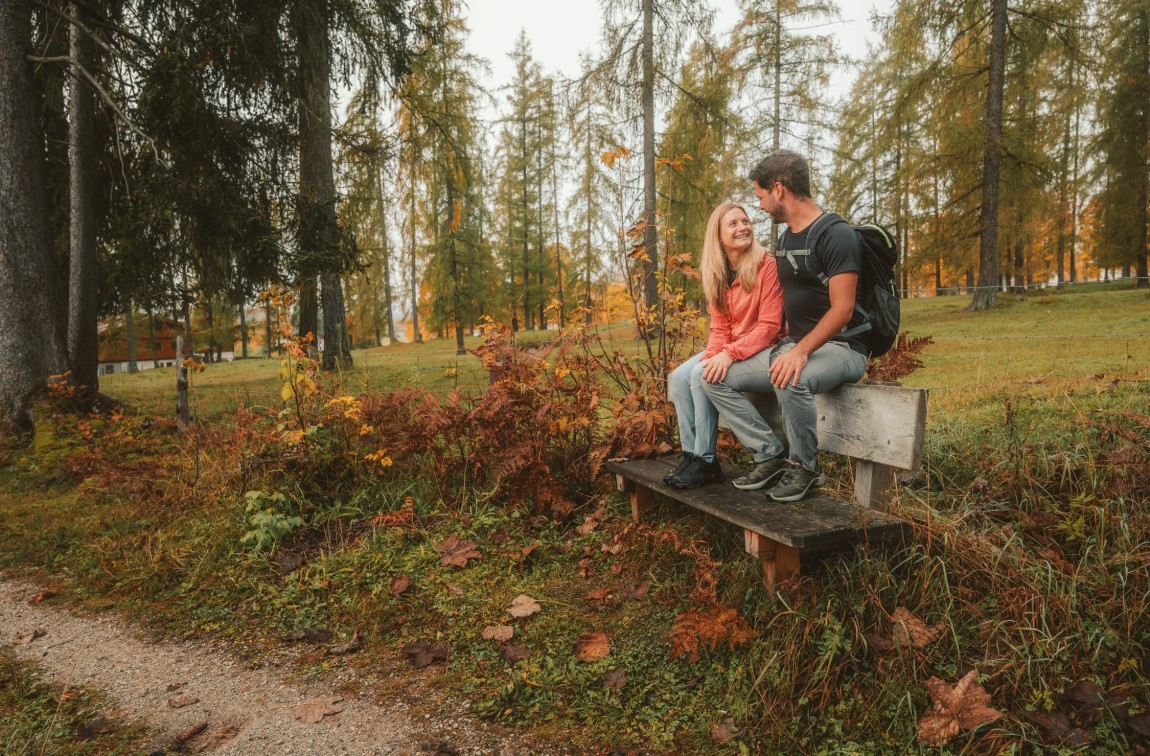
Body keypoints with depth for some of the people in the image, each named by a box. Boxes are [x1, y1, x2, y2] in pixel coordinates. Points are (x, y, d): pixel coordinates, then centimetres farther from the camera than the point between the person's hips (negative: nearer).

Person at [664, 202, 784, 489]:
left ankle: (705, 461, -15)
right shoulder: (717, 275, 6)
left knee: (702, 376, -25)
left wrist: (730, 354, -28)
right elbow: (719, 327, 5)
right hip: (728, 350, 7)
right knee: (679, 376, -12)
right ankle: (691, 454, -7)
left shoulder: (766, 266, -14)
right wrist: (712, 356, -14)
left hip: (762, 349, -7)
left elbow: (769, 326, -18)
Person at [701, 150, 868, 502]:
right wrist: (788, 347, 9)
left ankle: (804, 467, -14)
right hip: (795, 345, 8)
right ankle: (772, 455, -4)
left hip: (841, 347, -8)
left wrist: (801, 351, -32)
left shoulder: (836, 235, -12)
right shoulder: (785, 238, 14)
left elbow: (842, 309, -21)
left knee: (791, 380, -40)